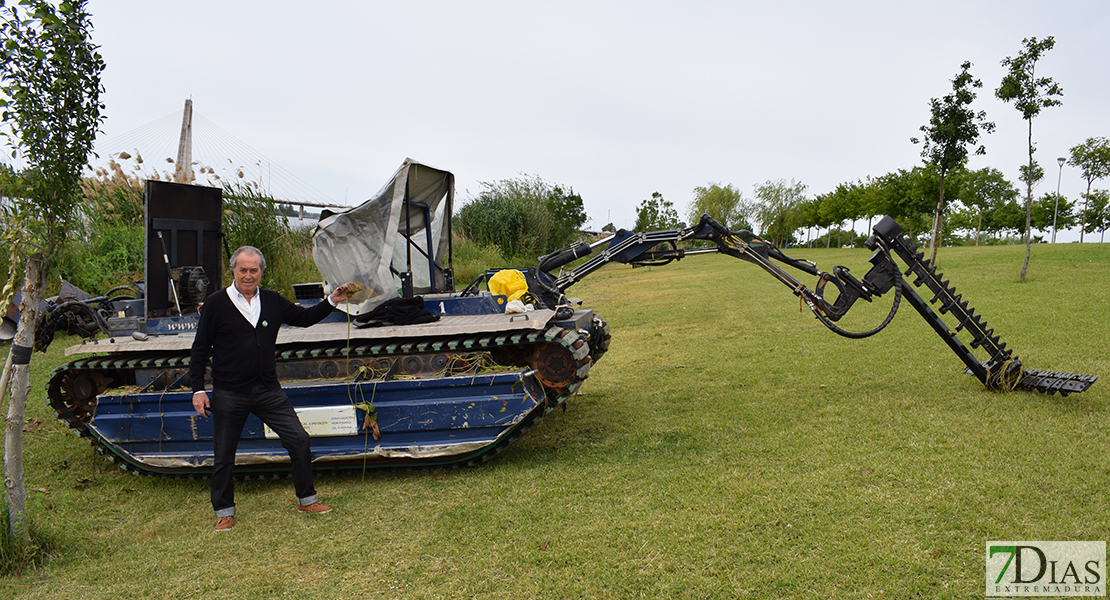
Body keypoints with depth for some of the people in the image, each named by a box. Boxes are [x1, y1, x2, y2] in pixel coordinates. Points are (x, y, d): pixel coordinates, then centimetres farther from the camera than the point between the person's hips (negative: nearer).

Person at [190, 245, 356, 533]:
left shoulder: (273, 301, 7)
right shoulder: (216, 304, -4)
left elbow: (304, 318, 21)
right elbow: (200, 350, -1)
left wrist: (331, 302, 7)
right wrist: (198, 389, -6)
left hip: (268, 390, 3)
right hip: (229, 394, -3)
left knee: (299, 440, 0)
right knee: (224, 455, 8)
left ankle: (306, 499, 18)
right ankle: (224, 512, 29)